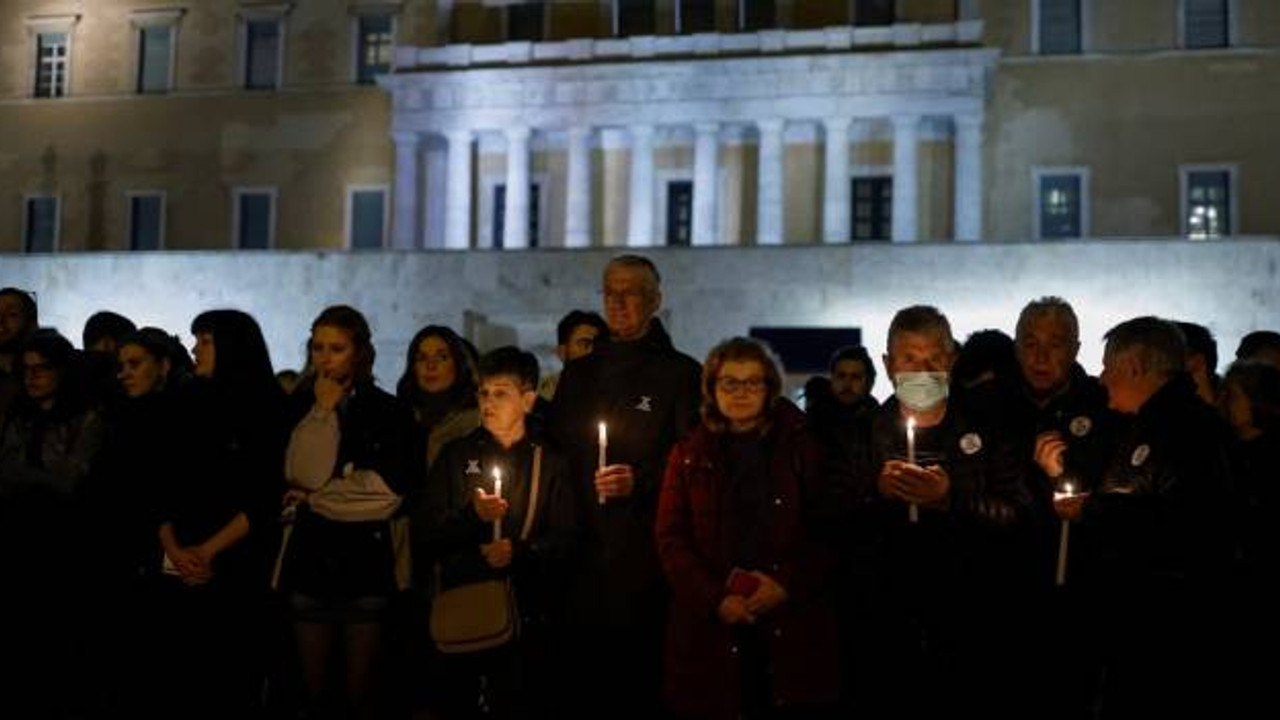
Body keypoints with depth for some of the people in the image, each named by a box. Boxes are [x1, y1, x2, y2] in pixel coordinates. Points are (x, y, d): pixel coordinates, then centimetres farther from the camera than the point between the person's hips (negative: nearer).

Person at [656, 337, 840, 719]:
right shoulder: (690, 454, 11)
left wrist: (787, 584, -11)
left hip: (792, 627, 0)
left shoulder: (802, 448, 9)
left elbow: (829, 530, 3)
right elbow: (670, 538, 4)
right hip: (711, 629, 1)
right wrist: (716, 599, -9)